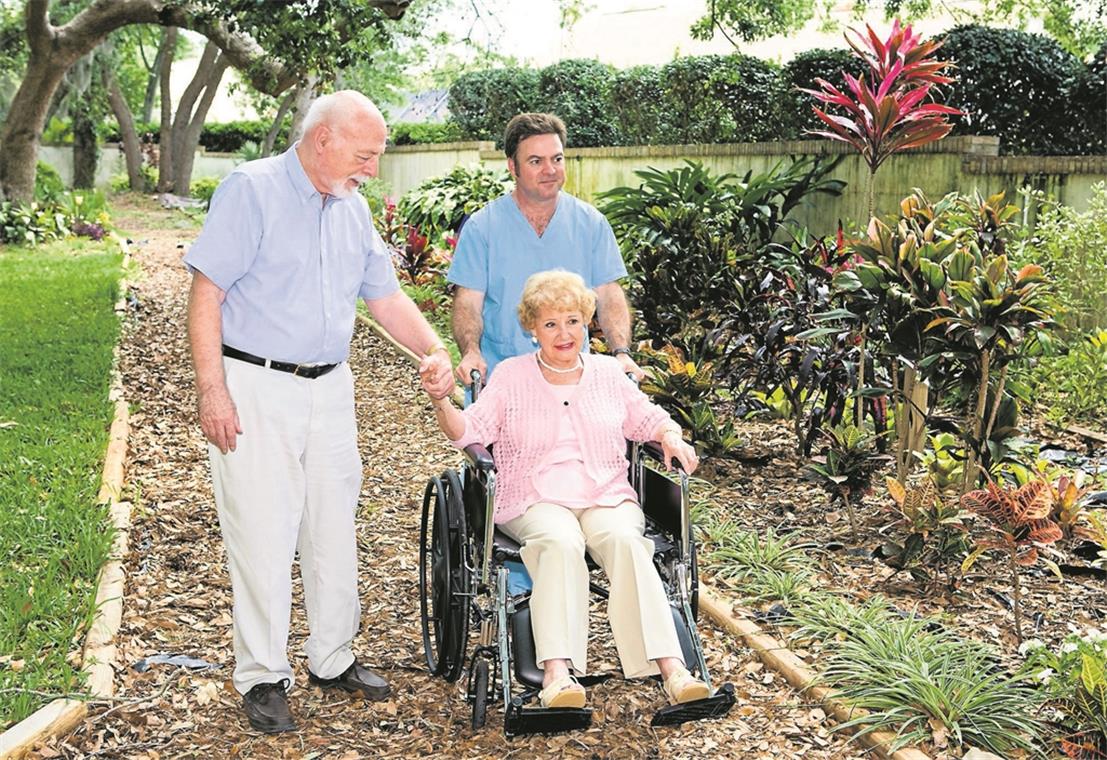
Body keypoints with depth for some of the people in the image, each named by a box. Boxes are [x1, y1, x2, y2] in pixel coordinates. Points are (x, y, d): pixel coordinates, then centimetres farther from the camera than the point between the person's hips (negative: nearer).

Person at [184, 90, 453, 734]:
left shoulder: (353, 209, 12)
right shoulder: (251, 191, -9)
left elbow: (385, 294, 16)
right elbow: (207, 294, -12)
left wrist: (435, 352, -1)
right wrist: (212, 391, -17)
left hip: (330, 388, 7)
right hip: (255, 389, -6)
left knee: (334, 530, 12)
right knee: (264, 535, -2)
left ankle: (334, 659, 26)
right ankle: (263, 676, 10)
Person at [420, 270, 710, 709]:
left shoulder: (608, 372, 20)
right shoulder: (511, 376, 13)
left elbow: (647, 418, 24)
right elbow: (470, 431, 4)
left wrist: (670, 437, 2)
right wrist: (441, 402, -16)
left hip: (608, 496, 2)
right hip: (536, 500, -2)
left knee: (625, 540, -34)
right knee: (561, 542, -37)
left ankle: (671, 667, -44)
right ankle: (556, 673, -49)